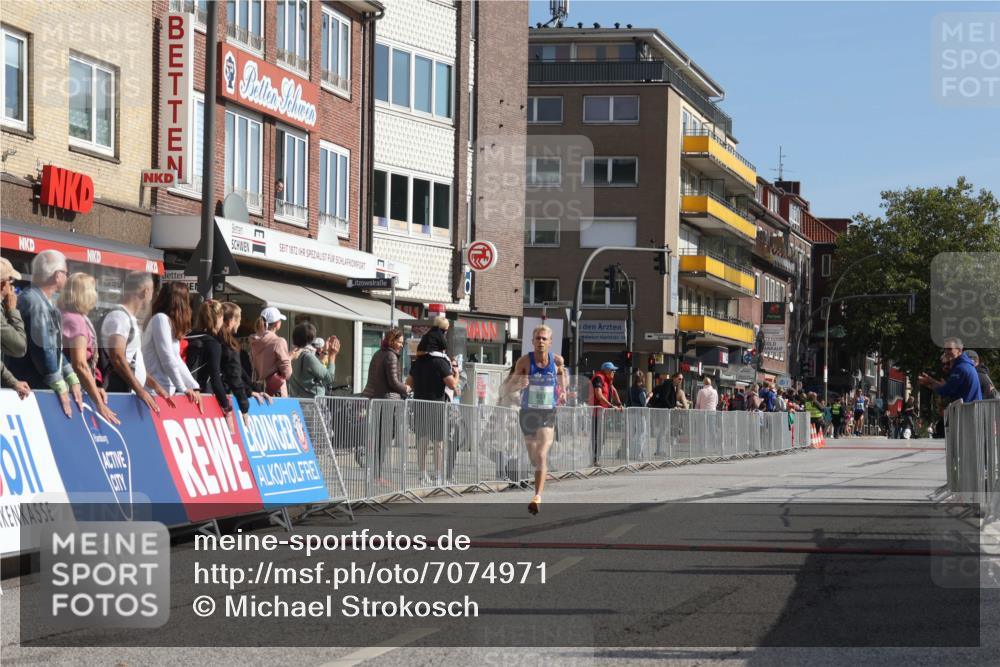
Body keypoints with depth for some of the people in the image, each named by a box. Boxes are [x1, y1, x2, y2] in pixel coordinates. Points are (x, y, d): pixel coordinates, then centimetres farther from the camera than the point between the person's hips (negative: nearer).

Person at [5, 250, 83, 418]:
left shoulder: (43, 301, 17)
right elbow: (42, 348, -21)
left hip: (42, 388, 10)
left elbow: (55, 347, 21)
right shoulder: (34, 301, -15)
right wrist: (60, 386, -18)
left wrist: (72, 379, 11)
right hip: (31, 390, -10)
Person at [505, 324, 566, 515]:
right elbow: (510, 384, -18)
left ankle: (538, 497, -23)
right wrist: (518, 382, -39)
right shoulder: (525, 361, -10)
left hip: (548, 414, -1)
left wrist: (563, 389, 5)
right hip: (528, 413, 1)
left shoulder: (557, 360, -5)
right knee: (533, 458, 14)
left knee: (542, 455, -18)